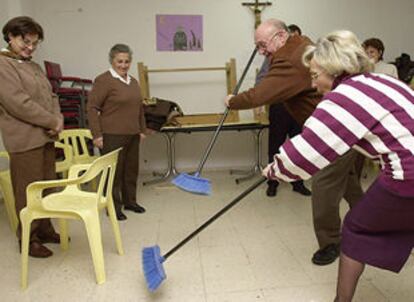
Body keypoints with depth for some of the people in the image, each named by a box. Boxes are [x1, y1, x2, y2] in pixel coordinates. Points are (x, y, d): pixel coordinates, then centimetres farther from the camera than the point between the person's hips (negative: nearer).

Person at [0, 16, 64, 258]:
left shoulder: (34, 66, 19)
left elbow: (51, 97, 18)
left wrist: (58, 119, -1)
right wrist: (52, 122, -12)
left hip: (46, 136, 8)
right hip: (25, 139, -8)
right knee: (28, 192, -1)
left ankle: (45, 230, 27)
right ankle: (28, 239, 13)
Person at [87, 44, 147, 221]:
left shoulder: (133, 81, 14)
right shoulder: (103, 80, -9)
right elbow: (92, 107, -12)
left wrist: (142, 130, 18)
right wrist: (97, 134, -15)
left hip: (132, 135, 7)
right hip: (113, 136, -7)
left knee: (132, 169, 15)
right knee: (114, 171, 2)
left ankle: (130, 201, 30)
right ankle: (114, 207, 14)